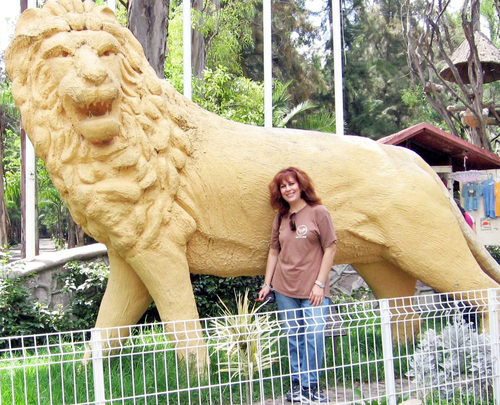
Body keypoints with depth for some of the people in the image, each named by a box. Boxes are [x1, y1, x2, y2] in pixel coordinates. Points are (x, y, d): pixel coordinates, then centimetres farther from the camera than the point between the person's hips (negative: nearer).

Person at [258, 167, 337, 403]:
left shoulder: (318, 213, -2)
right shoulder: (280, 218, 10)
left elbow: (330, 248, -4)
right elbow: (274, 251, 15)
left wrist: (320, 283, -9)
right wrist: (267, 284, 10)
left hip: (312, 290, -4)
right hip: (284, 289, 4)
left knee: (314, 337, -9)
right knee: (293, 338, 7)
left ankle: (310, 386, 3)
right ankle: (297, 385, 16)